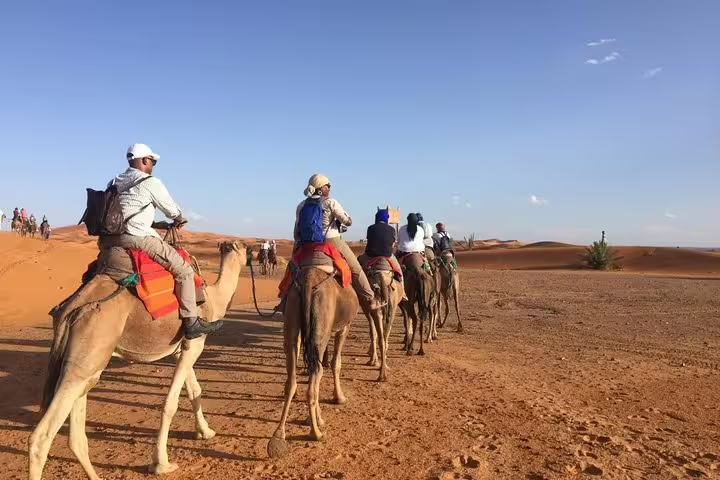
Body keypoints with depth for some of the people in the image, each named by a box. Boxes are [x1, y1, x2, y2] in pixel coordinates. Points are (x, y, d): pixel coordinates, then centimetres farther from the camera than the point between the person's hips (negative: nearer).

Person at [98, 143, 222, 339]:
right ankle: (191, 322, -6)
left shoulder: (114, 183, 22)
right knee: (184, 271, -3)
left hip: (108, 239, 8)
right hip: (137, 238, -8)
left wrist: (159, 224, 32)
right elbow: (171, 209, 9)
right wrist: (180, 220, 31)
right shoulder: (150, 182, -1)